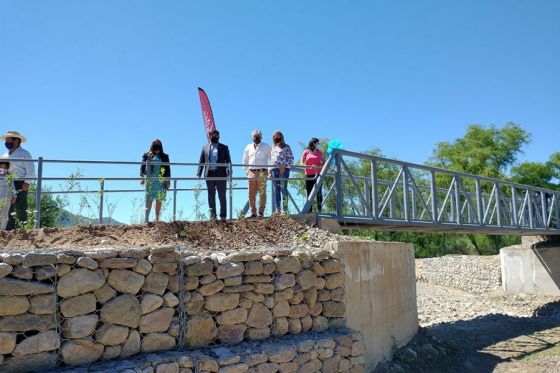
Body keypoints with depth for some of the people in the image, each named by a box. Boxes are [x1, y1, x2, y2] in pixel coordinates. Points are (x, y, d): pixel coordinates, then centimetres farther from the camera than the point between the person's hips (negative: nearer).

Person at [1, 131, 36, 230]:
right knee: (8, 208, 6)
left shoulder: (24, 154, 1)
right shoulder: (5, 155, 20)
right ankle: (9, 229, 11)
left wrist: (26, 182, -17)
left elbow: (30, 170, -6)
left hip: (19, 184, -7)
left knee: (20, 208, -8)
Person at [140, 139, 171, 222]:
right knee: (149, 200, -7)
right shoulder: (147, 155, 7)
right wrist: (142, 177, -11)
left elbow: (168, 169, 11)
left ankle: (157, 218, 8)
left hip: (161, 181, 2)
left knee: (159, 200, 2)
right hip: (150, 180, -2)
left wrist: (168, 180, 5)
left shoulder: (164, 156, 12)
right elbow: (143, 166, 1)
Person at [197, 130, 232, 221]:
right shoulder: (205, 148, 15)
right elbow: (201, 162, 13)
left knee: (222, 196, -1)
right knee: (211, 196, 5)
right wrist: (199, 173, 1)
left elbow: (228, 161, 4)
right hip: (209, 174, 2)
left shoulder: (224, 147, 10)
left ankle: (223, 216, 3)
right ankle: (212, 216, 10)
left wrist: (228, 173, -9)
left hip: (221, 174, -2)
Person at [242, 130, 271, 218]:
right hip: (251, 172, 3)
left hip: (262, 172, -3)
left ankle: (261, 212, -2)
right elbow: (245, 160, 23)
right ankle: (253, 212, 6)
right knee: (251, 194, 1)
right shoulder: (248, 147, 15)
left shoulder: (266, 147, 7)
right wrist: (246, 170, 13)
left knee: (262, 193, -5)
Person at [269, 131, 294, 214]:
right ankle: (278, 209, 7)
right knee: (276, 190, 4)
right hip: (274, 170, 5)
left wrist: (284, 166, -13)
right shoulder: (273, 148, 22)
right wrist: (270, 170, 13)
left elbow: (291, 159, -1)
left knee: (283, 189, -7)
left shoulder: (286, 147, 4)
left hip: (283, 170, -5)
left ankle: (284, 209, -7)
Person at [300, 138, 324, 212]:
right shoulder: (306, 152, 8)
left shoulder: (320, 153, 13)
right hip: (309, 175, -1)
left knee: (318, 193, -9)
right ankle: (310, 211, 4)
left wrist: (318, 166, -11)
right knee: (309, 194, 0)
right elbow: (301, 163, 2)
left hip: (318, 175, 1)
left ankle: (319, 210, -9)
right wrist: (310, 167, -14)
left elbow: (323, 164, 11)